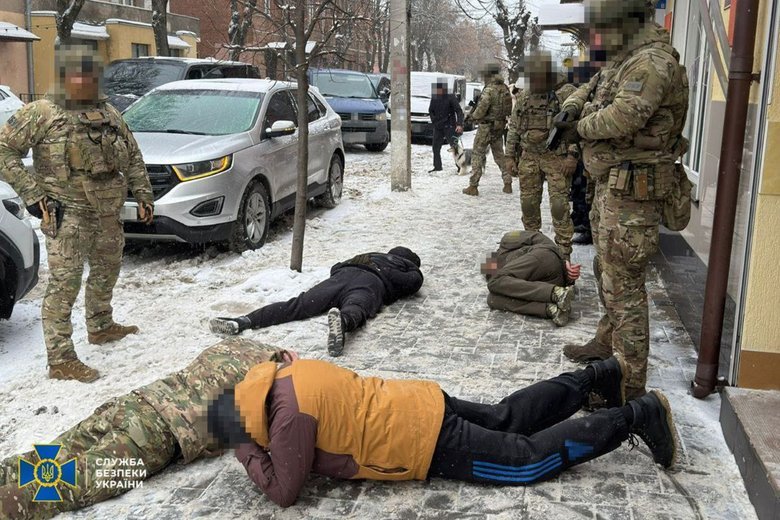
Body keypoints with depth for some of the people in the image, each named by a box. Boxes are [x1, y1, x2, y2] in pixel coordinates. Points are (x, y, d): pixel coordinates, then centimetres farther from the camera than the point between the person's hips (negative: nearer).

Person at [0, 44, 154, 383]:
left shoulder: (109, 114, 10)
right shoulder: (42, 114, -6)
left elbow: (133, 157, 18)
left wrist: (143, 195, 12)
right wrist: (31, 193, -13)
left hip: (108, 211, 7)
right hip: (66, 212, -7)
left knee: (106, 272, 20)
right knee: (65, 282, -10)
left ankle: (101, 327, 42)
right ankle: (60, 358, -7)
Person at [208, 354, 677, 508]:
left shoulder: (289, 413, -23)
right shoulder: (290, 376, 4)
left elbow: (284, 491, -16)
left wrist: (248, 453, -4)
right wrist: (267, 446, 16)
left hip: (431, 444, -8)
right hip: (425, 408, 8)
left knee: (533, 460, 0)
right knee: (509, 418, 22)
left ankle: (637, 416, 4)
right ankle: (597, 376, 30)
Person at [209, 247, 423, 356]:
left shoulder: (373, 256, 42)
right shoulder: (411, 269, 33)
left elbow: (336, 267, 37)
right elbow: (414, 281, 13)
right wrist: (394, 292, 31)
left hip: (343, 275, 4)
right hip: (371, 285, -4)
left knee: (297, 305, -13)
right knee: (355, 311, -35)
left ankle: (241, 322, -31)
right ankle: (341, 321, -71)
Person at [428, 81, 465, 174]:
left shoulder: (451, 97, -11)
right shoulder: (434, 98, 4)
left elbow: (459, 111, -13)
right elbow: (431, 111, 20)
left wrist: (459, 124, -24)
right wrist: (434, 121, 7)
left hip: (449, 126, -6)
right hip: (437, 127, 6)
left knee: (454, 146, -8)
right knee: (436, 147, 9)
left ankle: (461, 166, -2)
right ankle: (437, 167, 22)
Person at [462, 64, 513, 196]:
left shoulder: (489, 90, -18)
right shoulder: (505, 89, 6)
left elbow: (481, 109, -22)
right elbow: (508, 109, 10)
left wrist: (472, 116, -2)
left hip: (486, 127, -7)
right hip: (500, 126, 7)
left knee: (477, 155, 0)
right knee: (499, 155, 17)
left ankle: (473, 186, -1)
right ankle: (508, 183, 17)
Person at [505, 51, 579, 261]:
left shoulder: (566, 93, -6)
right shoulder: (524, 99, 11)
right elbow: (514, 129, 16)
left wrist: (572, 155, -17)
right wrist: (510, 156, 12)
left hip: (557, 158, -5)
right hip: (529, 157, 5)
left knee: (559, 205, -8)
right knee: (528, 202, 9)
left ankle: (563, 250, -2)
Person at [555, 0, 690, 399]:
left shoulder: (652, 61, -18)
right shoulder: (623, 62, 15)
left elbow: (621, 118, -30)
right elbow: (590, 88, 29)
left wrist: (579, 127, -11)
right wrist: (572, 107, 6)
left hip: (631, 190, -11)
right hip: (610, 185, 11)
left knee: (623, 285, -9)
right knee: (607, 270, 23)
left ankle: (629, 383, -2)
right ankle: (607, 344, 40)